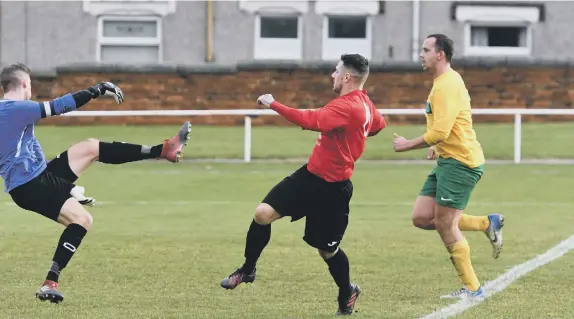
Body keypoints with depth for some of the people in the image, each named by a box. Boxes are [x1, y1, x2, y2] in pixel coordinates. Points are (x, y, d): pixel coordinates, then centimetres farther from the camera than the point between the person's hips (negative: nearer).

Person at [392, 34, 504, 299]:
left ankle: (472, 288, 3)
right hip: (448, 160, 10)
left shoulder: (447, 85, -17)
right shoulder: (447, 81, 16)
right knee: (421, 218, 5)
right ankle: (488, 223, 13)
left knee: (445, 226, -6)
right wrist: (438, 147, 18)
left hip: (460, 162, -10)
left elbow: (439, 132, -23)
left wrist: (408, 145, -11)